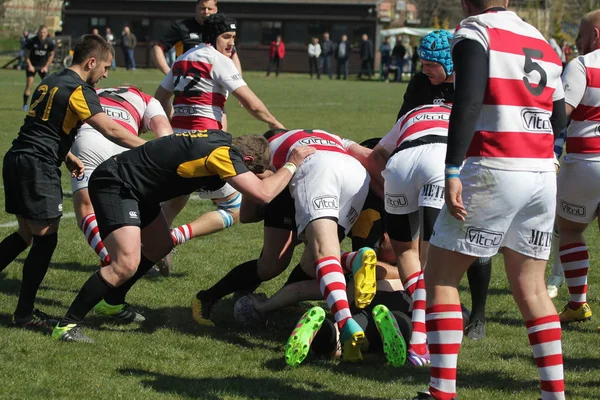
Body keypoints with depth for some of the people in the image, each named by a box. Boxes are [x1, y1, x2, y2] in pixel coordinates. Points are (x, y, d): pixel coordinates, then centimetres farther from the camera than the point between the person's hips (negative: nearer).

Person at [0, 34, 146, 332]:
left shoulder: (51, 82, 17)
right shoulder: (78, 90, -11)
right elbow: (111, 131, -19)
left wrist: (67, 157, 23)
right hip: (38, 166, -9)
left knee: (26, 235, 17)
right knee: (45, 239, -2)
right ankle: (24, 314, 3)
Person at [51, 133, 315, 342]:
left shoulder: (221, 140, 8)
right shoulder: (223, 153, -21)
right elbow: (263, 193, -28)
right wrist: (292, 165, -15)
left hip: (134, 187, 11)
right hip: (113, 186, -11)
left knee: (159, 247, 24)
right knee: (126, 264, -22)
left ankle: (113, 303, 39)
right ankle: (67, 325, -16)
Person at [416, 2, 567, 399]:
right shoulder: (543, 43, 16)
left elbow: (468, 103, -16)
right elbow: (559, 121, 16)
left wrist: (452, 172, -18)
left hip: (494, 172, -6)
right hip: (543, 175, 6)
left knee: (441, 276, 4)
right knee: (531, 287, 14)